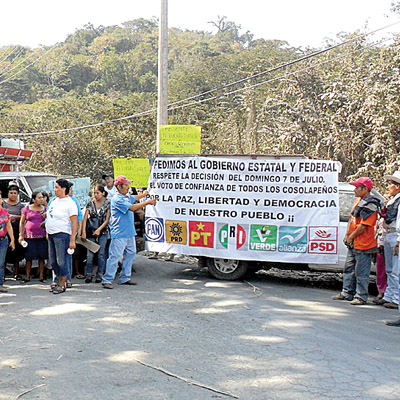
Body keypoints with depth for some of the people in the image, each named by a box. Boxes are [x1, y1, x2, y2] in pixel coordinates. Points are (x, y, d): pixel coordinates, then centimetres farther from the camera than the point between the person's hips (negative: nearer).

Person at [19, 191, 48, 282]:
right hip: (29, 236, -1)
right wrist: (21, 235, 1)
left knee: (41, 256, 0)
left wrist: (46, 217, -6)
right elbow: (21, 222, 7)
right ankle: (28, 276, 9)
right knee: (29, 256, 1)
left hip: (41, 236, 1)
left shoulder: (45, 209, 9)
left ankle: (41, 275, 8)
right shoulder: (27, 209, 4)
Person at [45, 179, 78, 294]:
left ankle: (63, 285, 6)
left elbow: (74, 223, -14)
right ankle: (59, 281, 26)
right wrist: (48, 232, 19)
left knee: (61, 261, -4)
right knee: (53, 261, 13)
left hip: (62, 234, -8)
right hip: (51, 234, 8)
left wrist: (72, 240, -19)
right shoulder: (55, 200, 12)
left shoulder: (70, 203, -11)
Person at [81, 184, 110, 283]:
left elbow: (107, 220, -3)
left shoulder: (107, 204, 0)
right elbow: (85, 218, 2)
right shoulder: (90, 204, 4)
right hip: (91, 232, 1)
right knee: (90, 254, -2)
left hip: (103, 232, -1)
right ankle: (88, 275, 7)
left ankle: (99, 275, 9)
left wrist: (99, 229, -13)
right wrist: (84, 232, -7)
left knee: (101, 254, 0)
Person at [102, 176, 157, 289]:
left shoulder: (127, 197, 14)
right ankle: (107, 280, -6)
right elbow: (132, 207, -21)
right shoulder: (117, 199, -15)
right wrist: (148, 202, -16)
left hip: (130, 233, 10)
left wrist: (145, 194, 30)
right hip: (119, 234, -10)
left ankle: (124, 278, 23)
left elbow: (135, 198, 38)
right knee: (115, 256, -10)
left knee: (130, 254, 14)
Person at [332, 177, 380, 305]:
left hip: (363, 245, -10)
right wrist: (347, 235, 10)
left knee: (361, 271, -4)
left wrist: (351, 237, -12)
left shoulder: (370, 205, -16)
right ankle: (347, 293, 25)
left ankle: (361, 296, 3)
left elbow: (363, 225, -20)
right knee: (349, 268, 15)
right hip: (352, 243, 10)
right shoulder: (358, 201, 15)